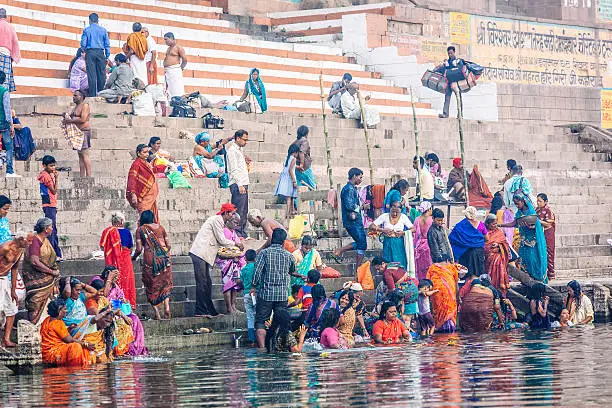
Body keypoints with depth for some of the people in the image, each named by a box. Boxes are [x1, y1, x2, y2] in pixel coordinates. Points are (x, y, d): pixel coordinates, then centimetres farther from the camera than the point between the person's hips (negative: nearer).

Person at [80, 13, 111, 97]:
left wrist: (84, 50, 20)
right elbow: (107, 44, 5)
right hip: (100, 53, 1)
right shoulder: (103, 30, 5)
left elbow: (83, 44, -2)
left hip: (90, 53, -1)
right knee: (101, 74, 4)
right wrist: (107, 56, 10)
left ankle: (92, 95, -5)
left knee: (91, 75, -2)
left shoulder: (86, 30, -1)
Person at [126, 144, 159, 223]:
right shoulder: (136, 164, -11)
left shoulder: (146, 164, 16)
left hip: (151, 197, 9)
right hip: (144, 197, -9)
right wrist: (133, 194, -27)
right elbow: (132, 179, -17)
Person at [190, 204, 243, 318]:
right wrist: (236, 244, 3)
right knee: (202, 283, -11)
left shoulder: (220, 222, 22)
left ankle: (210, 311, 11)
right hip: (199, 254, -10)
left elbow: (218, 242, 23)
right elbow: (221, 240, -9)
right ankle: (200, 311, -11)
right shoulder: (216, 220, -8)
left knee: (207, 283, 9)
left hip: (204, 255, 10)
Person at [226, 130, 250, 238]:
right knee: (239, 211, -12)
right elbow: (234, 169, -16)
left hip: (243, 183, 10)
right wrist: (240, 185, -21)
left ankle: (243, 234, 13)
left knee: (244, 211, 10)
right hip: (237, 184, -10)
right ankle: (237, 234, -13)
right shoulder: (232, 151, -10)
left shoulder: (240, 149, 21)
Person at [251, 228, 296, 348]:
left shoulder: (264, 253, -6)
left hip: (265, 293, -2)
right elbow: (293, 271, 20)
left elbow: (257, 271, -12)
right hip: (282, 295, 2)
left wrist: (254, 286, 1)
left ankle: (262, 347, -9)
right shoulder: (288, 255, 3)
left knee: (260, 321, 3)